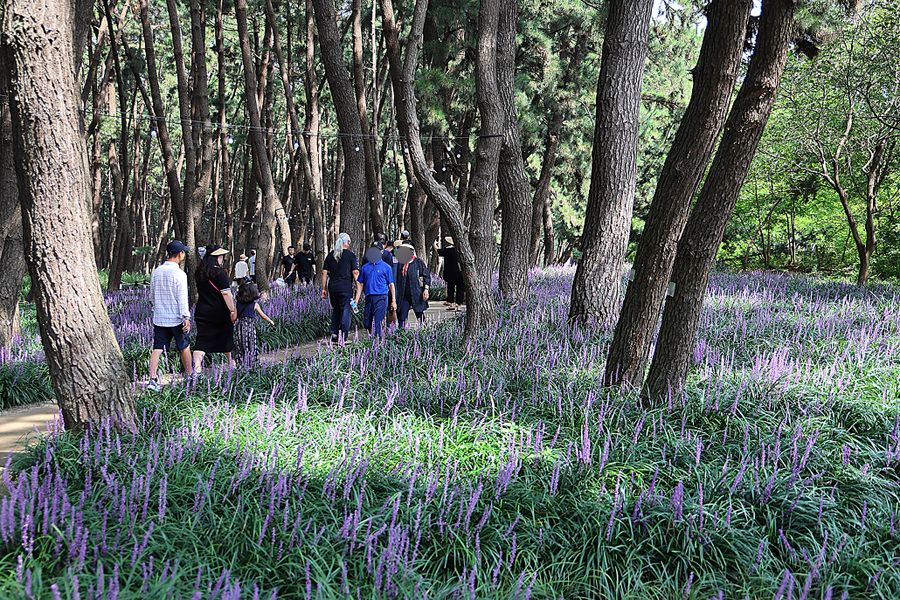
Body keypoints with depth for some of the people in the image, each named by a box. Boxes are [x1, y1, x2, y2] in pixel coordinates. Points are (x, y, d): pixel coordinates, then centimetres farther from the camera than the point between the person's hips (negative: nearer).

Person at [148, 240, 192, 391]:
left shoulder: (156, 272, 6)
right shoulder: (179, 274, -14)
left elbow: (152, 296, 15)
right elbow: (182, 298, -16)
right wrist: (186, 318, -12)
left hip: (159, 318, 5)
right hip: (176, 318, -5)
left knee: (157, 348, 3)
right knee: (184, 347, 11)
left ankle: (152, 379, -7)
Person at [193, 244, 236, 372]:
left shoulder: (199, 272, 5)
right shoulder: (219, 272, -15)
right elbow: (226, 293, -19)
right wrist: (232, 310, -15)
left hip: (202, 312, 4)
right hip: (219, 311, -4)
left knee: (202, 339, 1)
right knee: (225, 336, 15)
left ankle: (196, 365, -13)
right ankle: (230, 362, 32)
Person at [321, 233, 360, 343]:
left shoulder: (330, 255, 10)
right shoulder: (350, 255, -2)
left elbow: (324, 273, 9)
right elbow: (355, 273, -6)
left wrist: (324, 288, 13)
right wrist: (358, 288, 0)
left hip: (332, 287, 4)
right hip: (345, 287, -4)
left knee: (336, 310, 18)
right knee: (345, 311, 1)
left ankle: (334, 334, 12)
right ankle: (344, 337, -1)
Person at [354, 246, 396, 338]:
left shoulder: (386, 267, 5)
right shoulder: (365, 267, 15)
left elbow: (391, 284, 6)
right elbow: (360, 284, 17)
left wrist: (393, 301, 2)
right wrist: (356, 300, 9)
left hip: (381, 297, -4)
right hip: (369, 298, 4)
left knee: (377, 323, -11)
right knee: (367, 324, 7)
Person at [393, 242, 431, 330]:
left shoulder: (418, 262, -2)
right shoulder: (400, 264, 12)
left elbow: (426, 276, -2)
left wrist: (426, 289, -12)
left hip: (417, 295, -4)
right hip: (404, 296, 4)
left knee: (420, 318, 7)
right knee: (402, 318, -5)